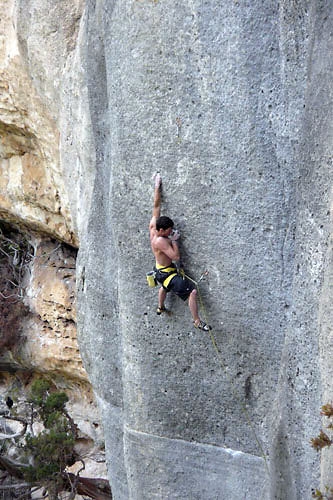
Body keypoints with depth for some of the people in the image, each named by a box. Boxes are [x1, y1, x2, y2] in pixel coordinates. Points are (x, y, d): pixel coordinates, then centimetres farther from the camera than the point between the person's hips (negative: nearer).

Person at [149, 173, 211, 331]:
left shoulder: (153, 228, -9)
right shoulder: (160, 241, -32)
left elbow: (156, 205, -2)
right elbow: (176, 256, -34)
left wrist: (157, 187, 1)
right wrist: (174, 240, -24)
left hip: (160, 270, 10)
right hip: (168, 273, -10)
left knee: (165, 286, 40)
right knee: (192, 291, -13)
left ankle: (160, 308, 64)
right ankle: (197, 321, -6)